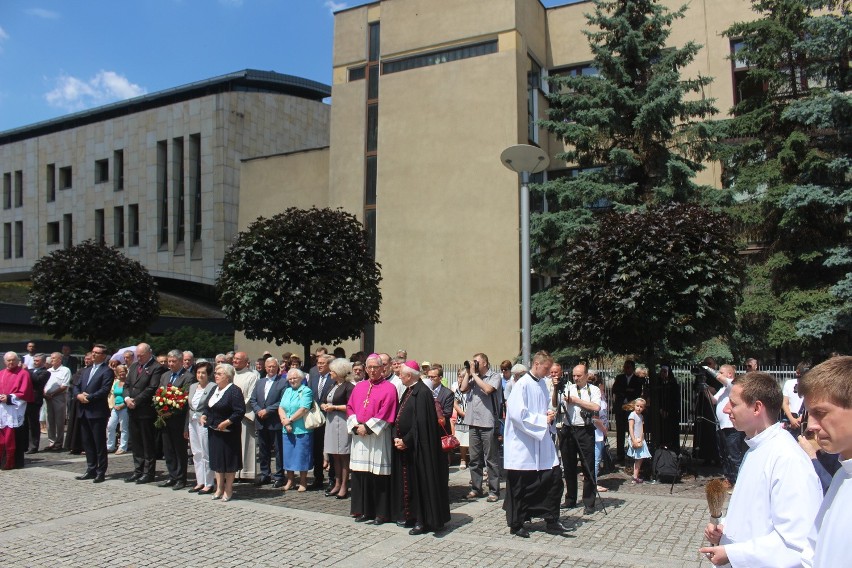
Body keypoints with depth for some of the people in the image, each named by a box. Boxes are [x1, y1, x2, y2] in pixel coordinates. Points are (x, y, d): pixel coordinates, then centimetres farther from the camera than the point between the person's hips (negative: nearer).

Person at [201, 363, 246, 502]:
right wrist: (204, 415, 3)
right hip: (214, 430, 8)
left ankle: (228, 489, 13)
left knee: (228, 459, 2)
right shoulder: (215, 389, 11)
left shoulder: (234, 391, -15)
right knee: (216, 459, 13)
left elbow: (240, 412, -20)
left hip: (228, 432, -8)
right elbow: (208, 407, 21)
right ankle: (219, 488, 24)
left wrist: (226, 422, -25)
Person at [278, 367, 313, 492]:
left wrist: (289, 420, -13)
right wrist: (285, 421, -9)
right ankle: (289, 482, 20)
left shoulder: (306, 391, -5)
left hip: (301, 429, -6)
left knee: (301, 456, -1)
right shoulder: (287, 391, 15)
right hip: (287, 430, 6)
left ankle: (303, 483, 9)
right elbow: (281, 408, 7)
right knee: (288, 455, 10)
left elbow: (304, 409, -16)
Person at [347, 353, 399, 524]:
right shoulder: (359, 387, 14)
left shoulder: (388, 388, -3)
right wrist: (356, 426, -5)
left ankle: (381, 512, 6)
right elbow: (350, 407, 11)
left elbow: (385, 413, -11)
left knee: (378, 474, -2)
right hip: (359, 436, 5)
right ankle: (363, 510, 17)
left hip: (378, 437, -5)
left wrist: (367, 427, -13)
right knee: (360, 474, 7)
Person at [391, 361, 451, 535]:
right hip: (404, 445, 9)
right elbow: (400, 417, 14)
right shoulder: (408, 392, 12)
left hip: (417, 447, -9)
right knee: (407, 482, 14)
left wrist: (406, 441, -17)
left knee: (420, 481, -1)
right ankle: (410, 516, 24)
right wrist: (397, 438, 0)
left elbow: (421, 423, -21)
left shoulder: (423, 392, -17)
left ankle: (423, 520, 7)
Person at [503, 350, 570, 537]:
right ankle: (515, 524, 20)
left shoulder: (542, 383, 9)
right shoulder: (522, 385, -16)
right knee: (520, 486, 4)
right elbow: (518, 415, -23)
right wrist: (543, 419, -17)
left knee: (554, 479, 5)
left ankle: (552, 521, 19)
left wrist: (550, 415, 1)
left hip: (542, 442, 8)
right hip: (523, 445, -7)